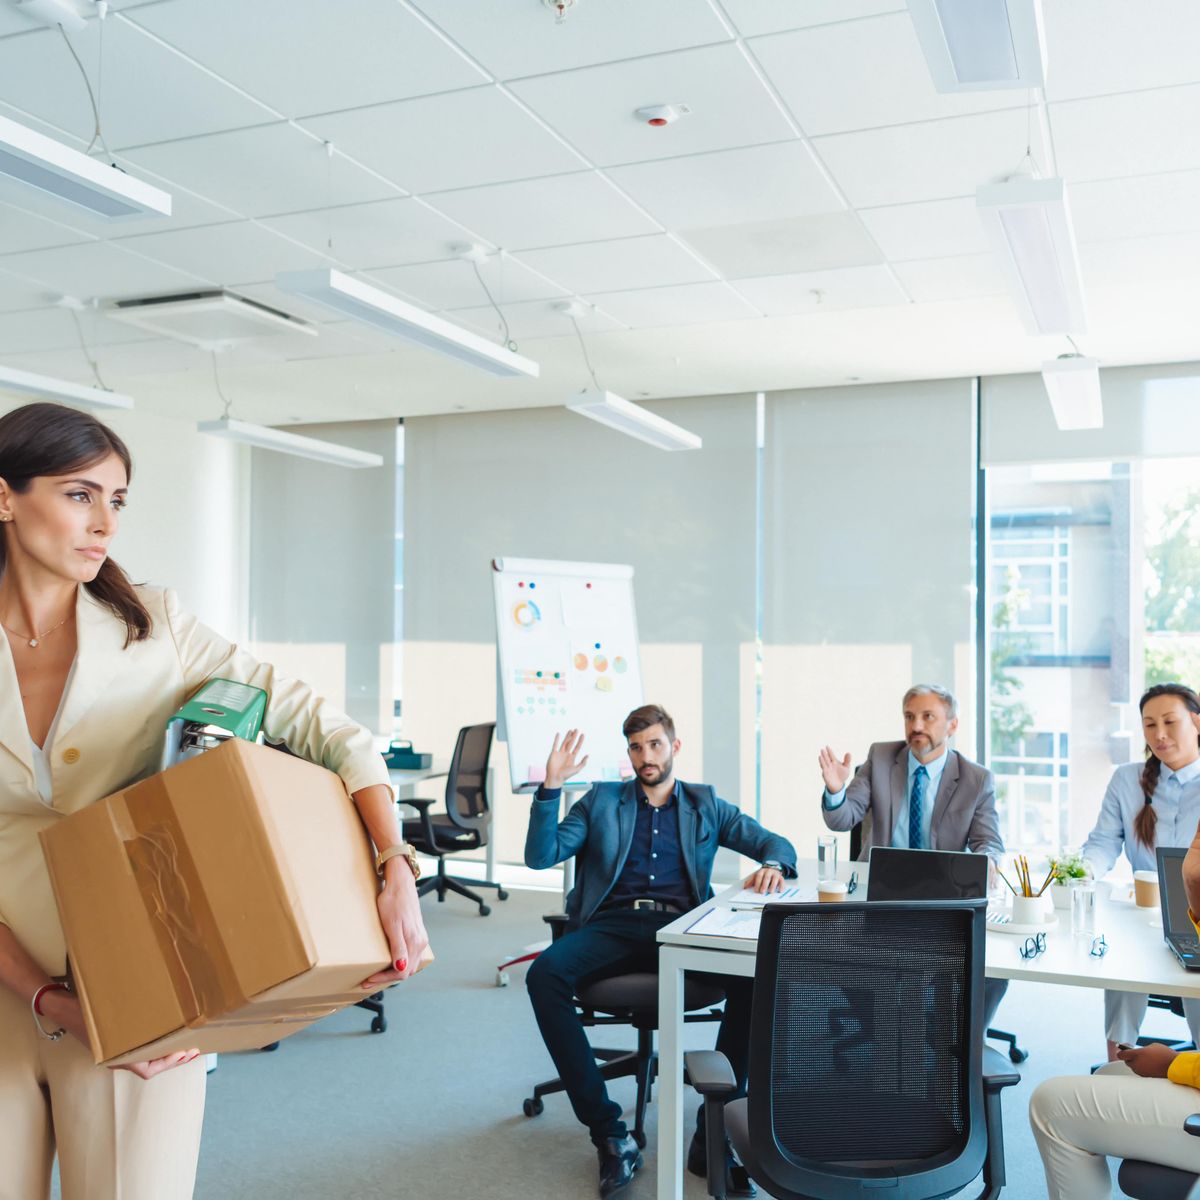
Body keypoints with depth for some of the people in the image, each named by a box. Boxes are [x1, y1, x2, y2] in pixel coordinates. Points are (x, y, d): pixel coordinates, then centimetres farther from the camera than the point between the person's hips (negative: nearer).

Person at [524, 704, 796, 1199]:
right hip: (613, 926, 0)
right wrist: (551, 787, -5)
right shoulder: (601, 801, 18)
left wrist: (772, 865, -9)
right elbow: (540, 857, 8)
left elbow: (777, 843, 16)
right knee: (544, 972, -31)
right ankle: (609, 1133, -22)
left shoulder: (705, 804, 21)